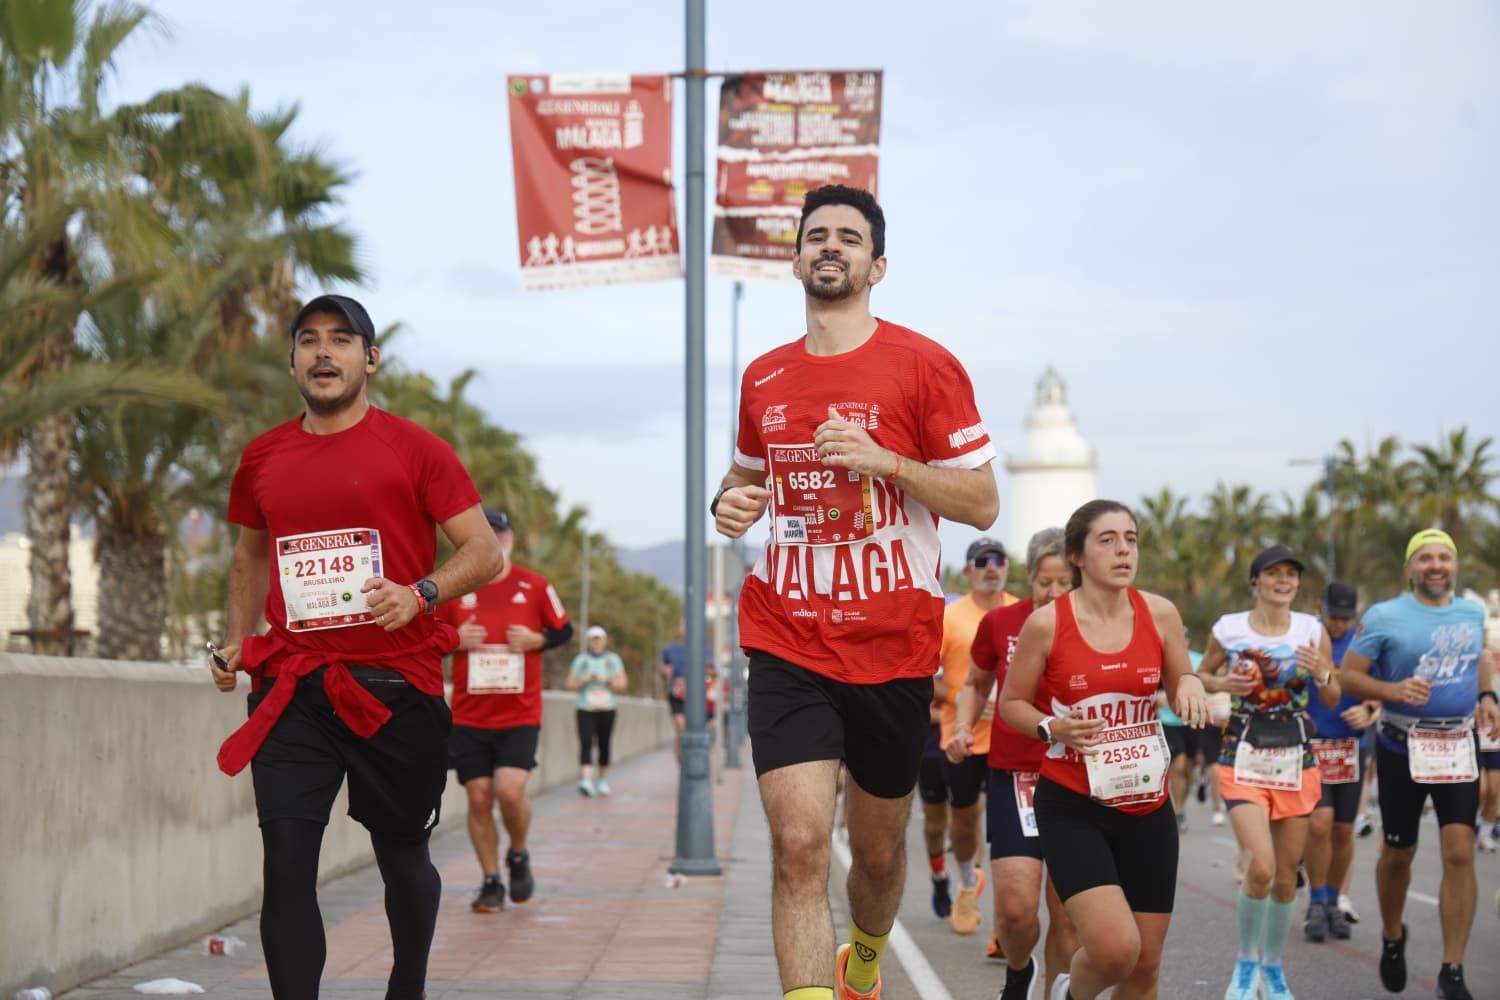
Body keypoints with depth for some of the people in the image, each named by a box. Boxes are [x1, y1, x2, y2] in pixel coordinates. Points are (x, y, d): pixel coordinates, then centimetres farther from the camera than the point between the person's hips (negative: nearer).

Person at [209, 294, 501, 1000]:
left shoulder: (413, 449, -1)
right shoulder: (262, 458, 11)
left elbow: (484, 550, -2)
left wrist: (421, 593, -20)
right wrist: (235, 640, 13)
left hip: (395, 683, -2)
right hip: (290, 688, 2)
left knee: (402, 856, 11)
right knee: (286, 859, -10)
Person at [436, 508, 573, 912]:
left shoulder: (535, 586, 1)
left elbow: (564, 630, 11)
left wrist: (537, 640, -9)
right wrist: (455, 640, -9)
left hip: (520, 715, -1)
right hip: (468, 716, 2)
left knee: (510, 791, -16)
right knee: (479, 798, -1)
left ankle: (518, 856, 14)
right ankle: (491, 883, 12)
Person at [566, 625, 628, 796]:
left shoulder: (613, 660, 9)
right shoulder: (580, 660, 8)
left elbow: (622, 684, 4)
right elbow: (569, 684, 6)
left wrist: (606, 680, -12)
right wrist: (584, 681, -11)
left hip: (607, 710, 1)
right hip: (585, 710, -1)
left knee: (604, 744, 4)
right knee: (586, 743, -16)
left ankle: (603, 780, 20)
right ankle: (586, 781, -27)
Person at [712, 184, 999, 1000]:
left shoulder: (923, 366, -5)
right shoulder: (763, 379, 8)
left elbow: (982, 504, -6)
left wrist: (881, 459, -19)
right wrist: (730, 503, 2)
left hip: (893, 647, -1)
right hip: (788, 645, 1)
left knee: (879, 849, 15)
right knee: (799, 844, -16)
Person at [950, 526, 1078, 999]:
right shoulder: (999, 623, -2)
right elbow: (977, 684, 16)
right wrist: (964, 727, -1)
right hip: (1013, 777, 0)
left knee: (1068, 913, 0)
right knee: (1016, 906, -9)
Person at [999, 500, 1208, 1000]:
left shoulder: (1160, 614, 1)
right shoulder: (1046, 623, -9)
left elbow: (1180, 685, 14)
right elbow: (1011, 702, 3)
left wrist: (1191, 685, -9)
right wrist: (1052, 727, -17)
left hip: (1147, 805, 4)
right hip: (1072, 807, -4)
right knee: (1115, 947, -19)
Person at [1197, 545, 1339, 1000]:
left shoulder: (1312, 630, 1)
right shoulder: (1228, 629, -3)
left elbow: (1332, 700, 7)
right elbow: (1200, 676, 12)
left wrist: (1322, 675, -14)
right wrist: (1223, 684, -9)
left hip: (1297, 760, 3)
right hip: (1244, 758, -2)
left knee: (1287, 873, 6)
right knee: (1260, 867, -18)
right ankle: (1246, 960, 4)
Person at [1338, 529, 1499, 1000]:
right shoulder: (1385, 617, -7)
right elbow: (1349, 674, -6)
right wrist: (1394, 690, -23)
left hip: (1458, 747, 2)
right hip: (1402, 748, -2)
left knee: (1460, 853, -10)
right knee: (1398, 854, 9)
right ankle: (1392, 937, 38)